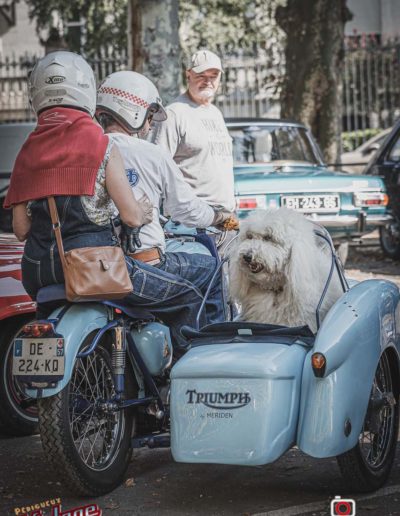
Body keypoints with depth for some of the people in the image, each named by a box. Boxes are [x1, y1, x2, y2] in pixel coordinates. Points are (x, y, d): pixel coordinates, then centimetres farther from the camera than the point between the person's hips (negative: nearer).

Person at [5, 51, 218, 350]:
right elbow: (131, 217, -10)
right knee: (187, 297, 5)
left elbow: (20, 229, 6)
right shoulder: (101, 145, -5)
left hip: (37, 271, 6)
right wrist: (146, 212, 13)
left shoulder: (27, 152, 8)